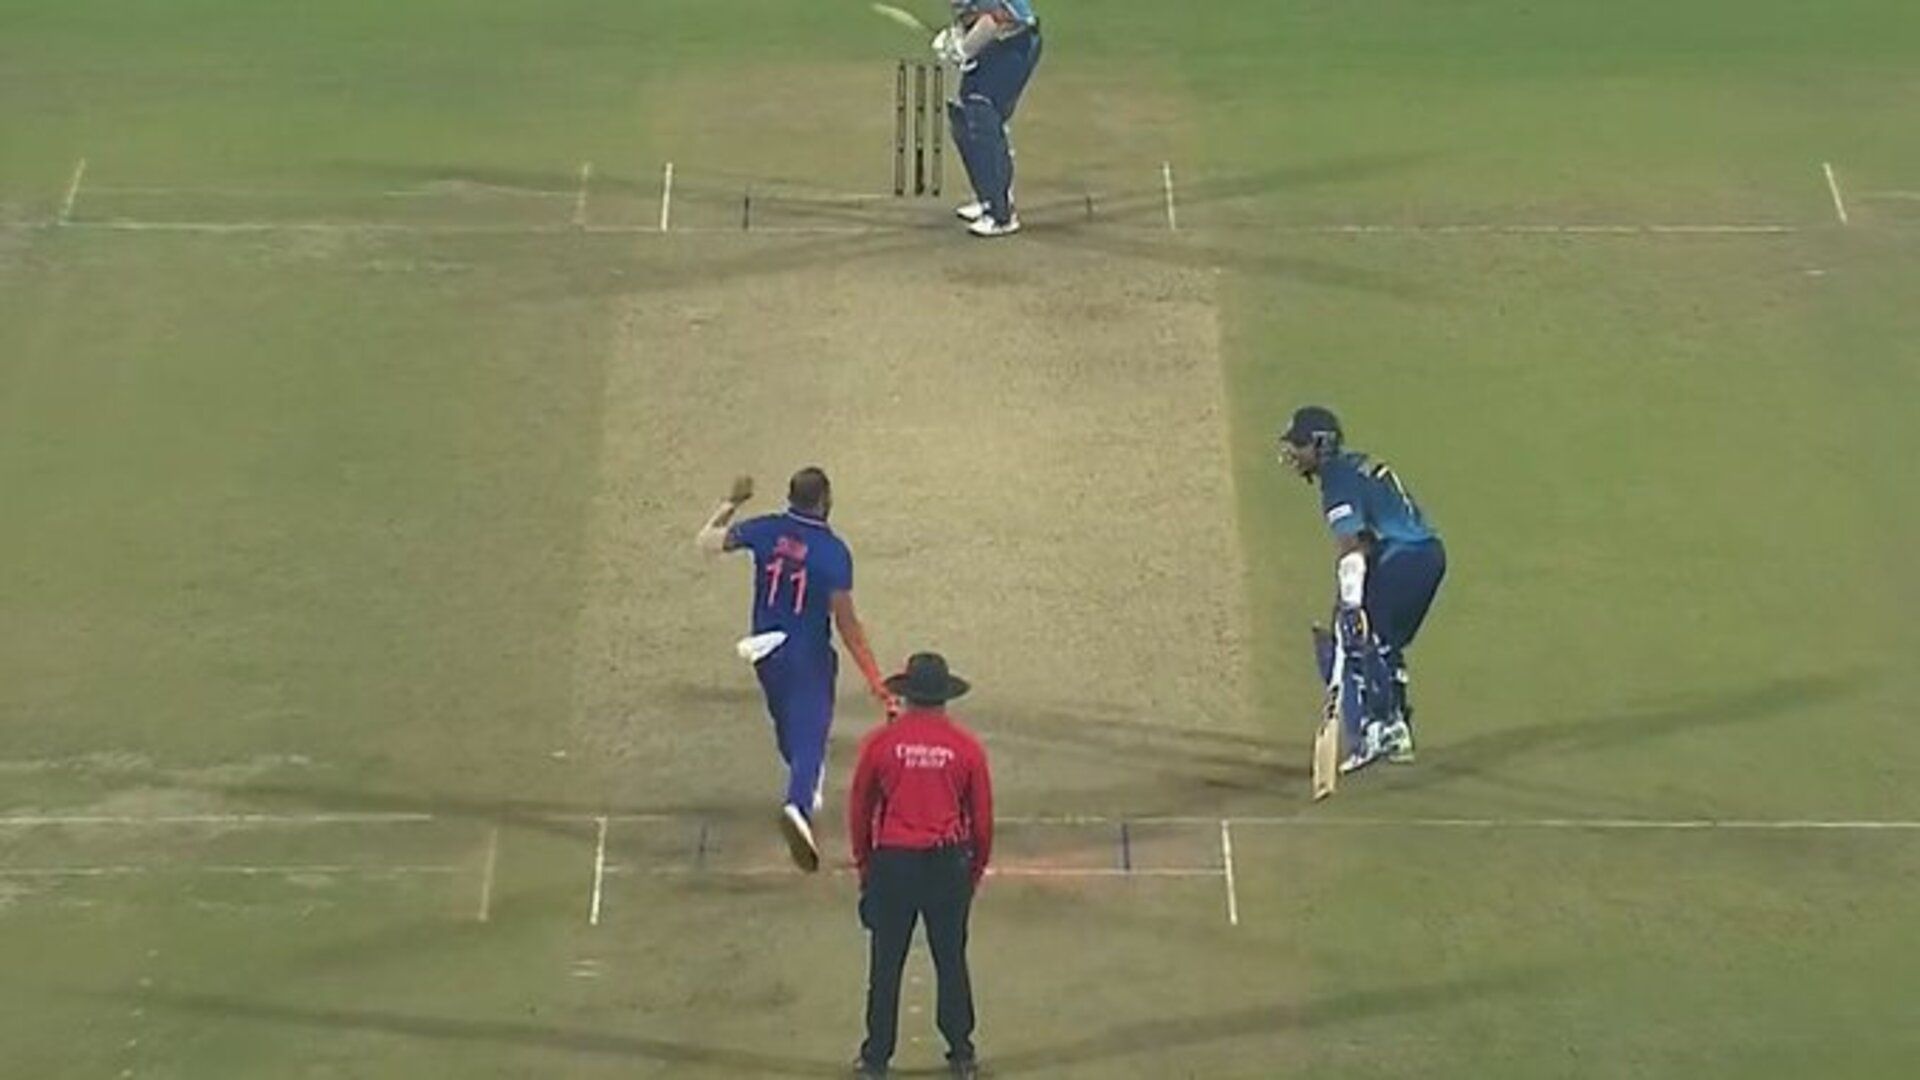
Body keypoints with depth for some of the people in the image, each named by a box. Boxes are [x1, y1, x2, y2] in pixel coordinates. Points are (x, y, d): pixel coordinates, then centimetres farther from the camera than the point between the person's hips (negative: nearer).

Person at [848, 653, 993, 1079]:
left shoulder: (880, 741, -6)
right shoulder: (966, 747, -5)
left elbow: (859, 809, 2)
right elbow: (982, 816, 2)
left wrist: (863, 864, 15)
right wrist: (976, 869, 16)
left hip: (892, 863, -1)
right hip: (948, 865, 1)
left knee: (886, 965, 8)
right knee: (951, 962, 12)